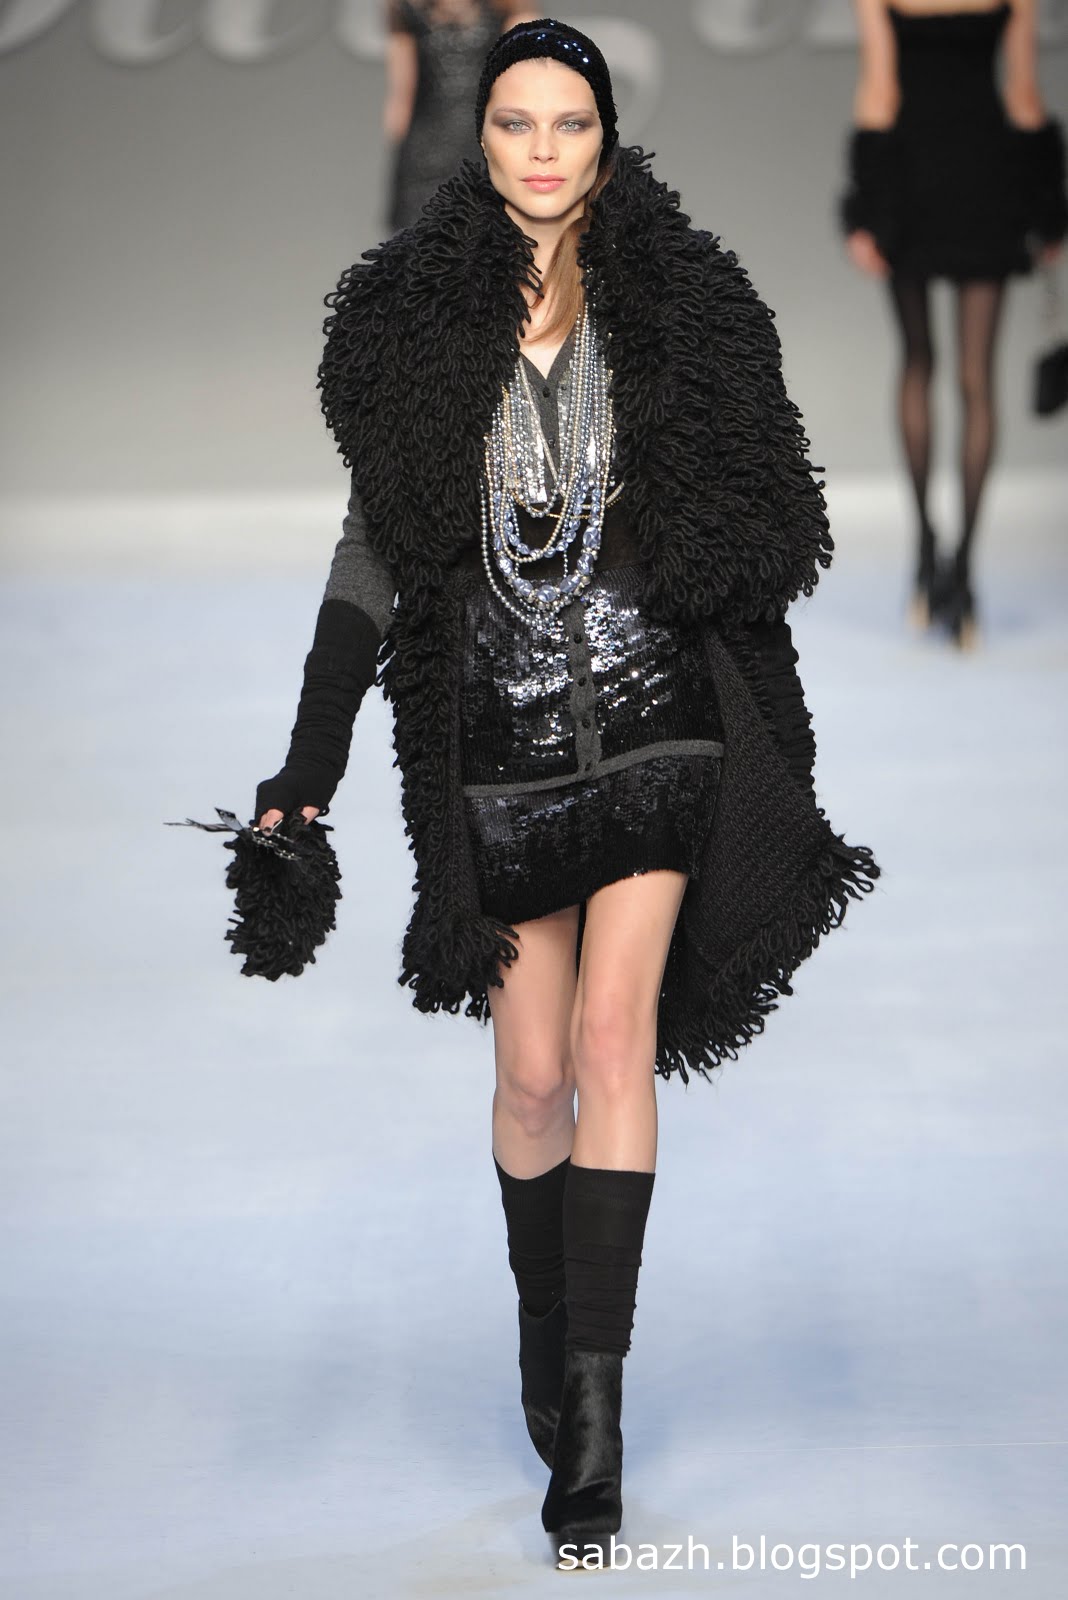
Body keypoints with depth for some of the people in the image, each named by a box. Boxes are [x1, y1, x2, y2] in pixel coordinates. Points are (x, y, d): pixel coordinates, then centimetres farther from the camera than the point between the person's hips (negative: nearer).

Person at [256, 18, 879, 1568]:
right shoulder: (418, 323, 4)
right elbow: (376, 548, 5)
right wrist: (310, 764, 0)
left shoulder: (680, 312, 1)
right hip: (498, 743, 1)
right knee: (534, 1075, 4)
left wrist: (781, 766, 3)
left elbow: (752, 544, 6)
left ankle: (591, 1399, -11)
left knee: (613, 1035, -12)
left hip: (655, 723, -1)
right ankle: (545, 1336, 26)